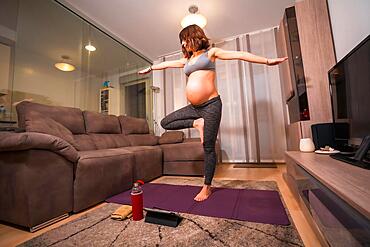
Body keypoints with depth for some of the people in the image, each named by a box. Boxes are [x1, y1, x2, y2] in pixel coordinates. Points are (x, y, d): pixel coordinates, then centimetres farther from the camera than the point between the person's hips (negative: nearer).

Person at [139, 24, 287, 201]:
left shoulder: (210, 52, 8)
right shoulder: (186, 60, 22)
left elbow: (240, 55, 5)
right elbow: (167, 64, 34)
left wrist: (268, 61, 1)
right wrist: (150, 68, 42)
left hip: (211, 105, -6)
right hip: (194, 107, 6)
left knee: (208, 147, -4)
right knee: (165, 123, 3)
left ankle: (207, 187, 12)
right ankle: (197, 123, -3)